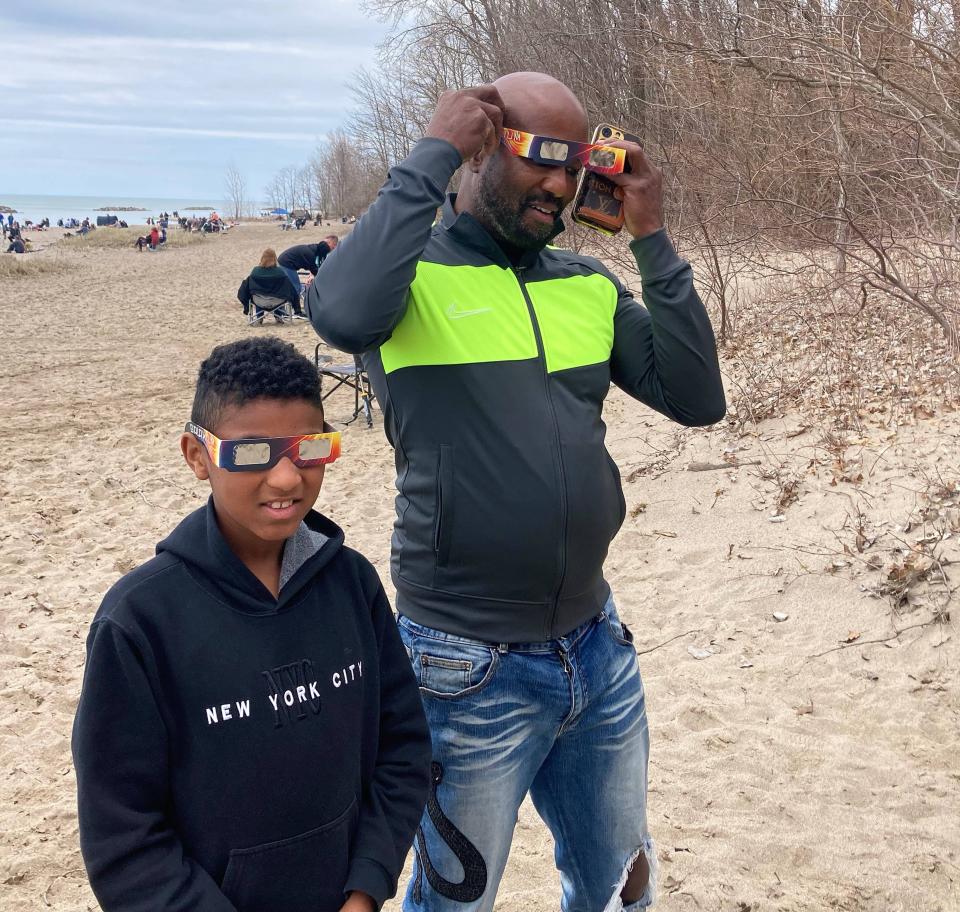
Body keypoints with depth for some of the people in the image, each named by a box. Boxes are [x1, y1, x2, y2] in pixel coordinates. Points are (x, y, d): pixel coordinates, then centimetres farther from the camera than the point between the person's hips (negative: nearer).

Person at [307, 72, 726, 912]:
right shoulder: (415, 271, -10)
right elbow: (342, 313, -33)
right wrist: (431, 156, -23)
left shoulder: (589, 285, 6)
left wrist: (651, 238, -3)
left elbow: (698, 398, 1)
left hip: (599, 647, 5)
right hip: (472, 671, -5)